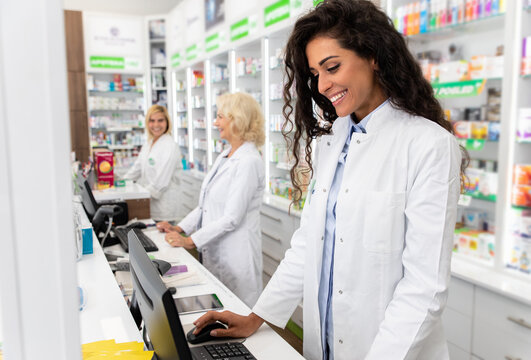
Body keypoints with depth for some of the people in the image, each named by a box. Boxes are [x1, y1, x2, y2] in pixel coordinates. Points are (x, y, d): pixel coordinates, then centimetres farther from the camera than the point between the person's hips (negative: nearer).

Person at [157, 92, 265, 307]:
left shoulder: (248, 162, -19)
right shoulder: (224, 157, 10)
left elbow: (232, 218, -22)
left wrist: (190, 241, -18)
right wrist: (179, 228, 6)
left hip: (236, 255, -9)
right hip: (214, 250, 9)